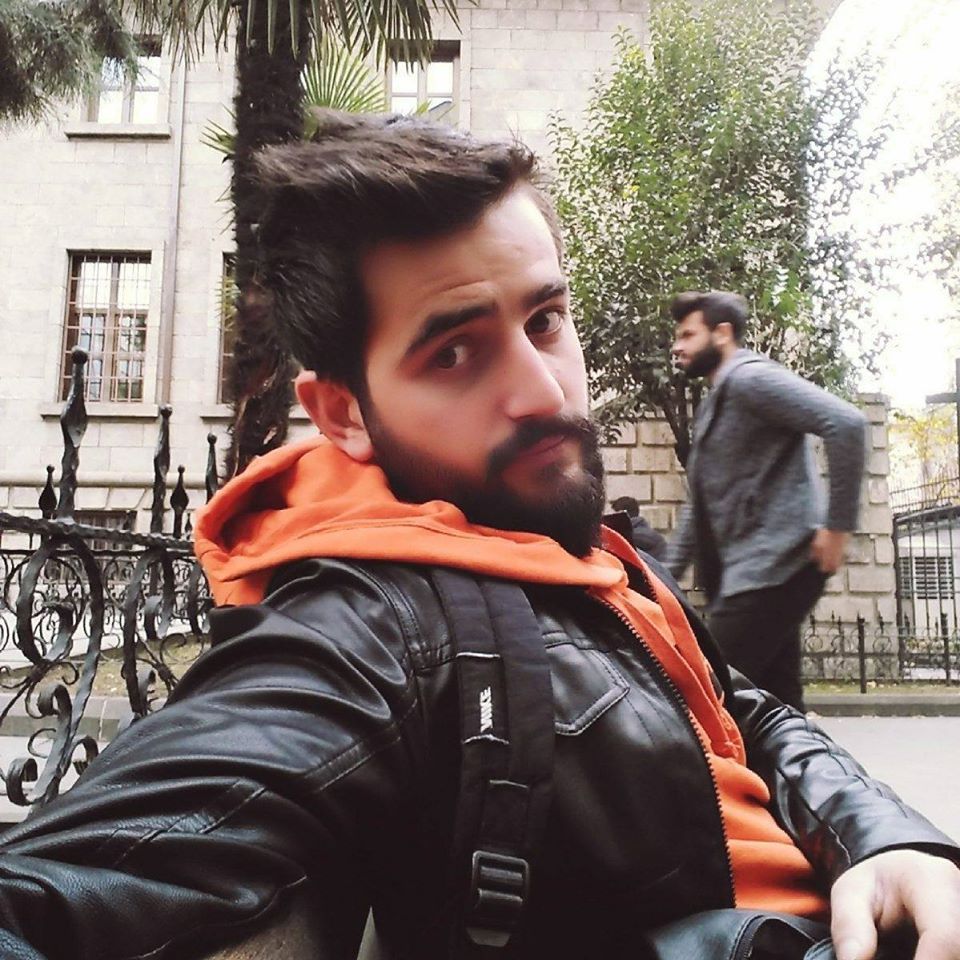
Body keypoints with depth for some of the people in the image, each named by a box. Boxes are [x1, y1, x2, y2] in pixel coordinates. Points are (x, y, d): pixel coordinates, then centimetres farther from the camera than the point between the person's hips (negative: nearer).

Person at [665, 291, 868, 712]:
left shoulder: (750, 377, -7)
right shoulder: (716, 404, 22)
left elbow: (846, 423, -20)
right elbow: (699, 505, 23)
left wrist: (837, 526, -18)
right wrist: (667, 575, 17)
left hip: (773, 566, -9)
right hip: (751, 571, 9)